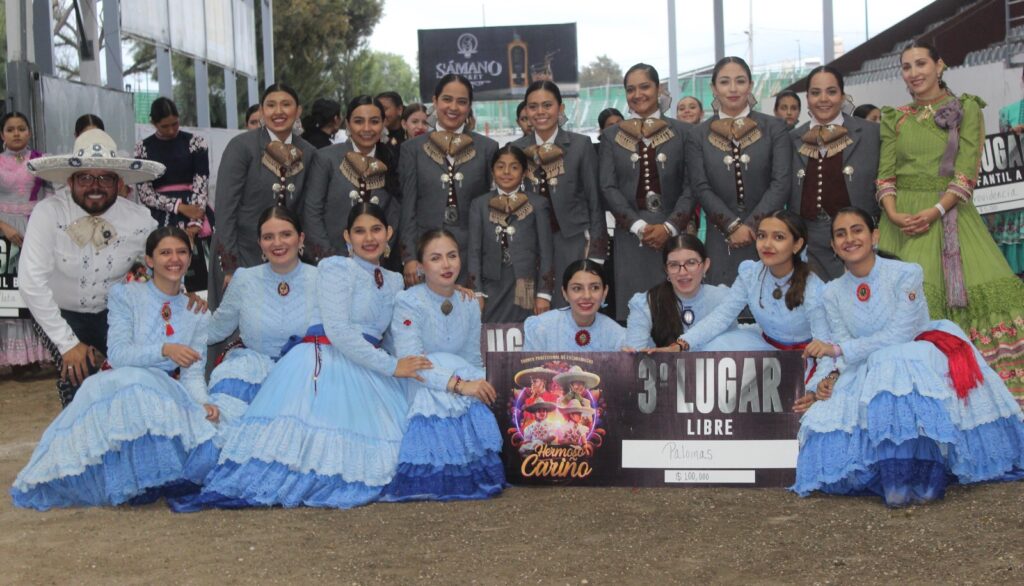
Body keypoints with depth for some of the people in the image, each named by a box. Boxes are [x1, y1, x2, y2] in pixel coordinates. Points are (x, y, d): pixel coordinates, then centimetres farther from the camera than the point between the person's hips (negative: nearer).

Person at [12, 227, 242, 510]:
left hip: (168, 393, 3)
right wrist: (164, 350, -25)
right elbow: (117, 354, -9)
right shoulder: (125, 295, 3)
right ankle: (135, 480, -31)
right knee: (136, 379, -39)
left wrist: (204, 403, -17)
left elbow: (193, 373, 4)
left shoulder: (196, 313, 12)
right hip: (119, 387, -3)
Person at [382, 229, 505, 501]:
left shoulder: (470, 305, 8)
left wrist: (484, 386, -12)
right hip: (419, 394, -5)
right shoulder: (407, 302, -11)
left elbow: (473, 361, 11)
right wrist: (459, 385, -32)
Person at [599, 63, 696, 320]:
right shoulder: (611, 136, 10)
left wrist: (669, 226, -11)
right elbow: (608, 187, 3)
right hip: (630, 236, 1)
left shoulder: (682, 132, 7)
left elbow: (691, 185, 2)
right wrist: (639, 225, -9)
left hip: (674, 234, 0)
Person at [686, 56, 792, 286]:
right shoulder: (699, 135, 7)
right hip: (721, 241, 1)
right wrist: (733, 226, -12)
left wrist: (752, 225, -12)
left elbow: (781, 183, -3)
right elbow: (701, 188, 0)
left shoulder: (774, 128, 5)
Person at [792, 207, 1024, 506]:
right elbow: (845, 350, 2)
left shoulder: (906, 274, -9)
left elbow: (898, 336, -16)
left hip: (921, 359, -4)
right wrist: (834, 376, -20)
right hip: (869, 376, 4)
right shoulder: (833, 293, 5)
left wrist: (837, 349, -19)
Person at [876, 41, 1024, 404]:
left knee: (984, 289, -16)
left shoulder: (966, 109, 6)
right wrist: (893, 214, -11)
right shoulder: (894, 119, 14)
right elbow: (885, 173, 7)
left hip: (949, 213, -2)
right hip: (902, 217, 2)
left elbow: (967, 170, -4)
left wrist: (936, 211, -16)